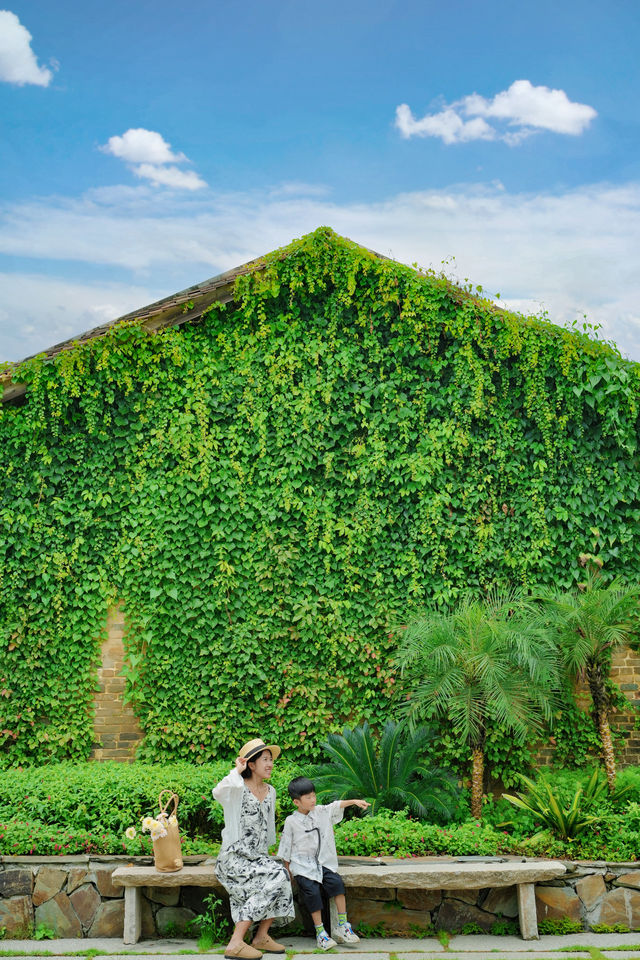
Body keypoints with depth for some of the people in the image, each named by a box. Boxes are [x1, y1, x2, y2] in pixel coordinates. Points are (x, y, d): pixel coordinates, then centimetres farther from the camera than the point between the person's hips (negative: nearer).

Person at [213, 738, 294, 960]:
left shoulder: (270, 792, 13)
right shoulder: (238, 789, -9)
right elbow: (218, 793, -34)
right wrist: (236, 772, -22)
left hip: (257, 857, 7)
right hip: (234, 858, -7)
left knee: (281, 875, -20)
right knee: (274, 879, -26)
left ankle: (261, 936, -6)